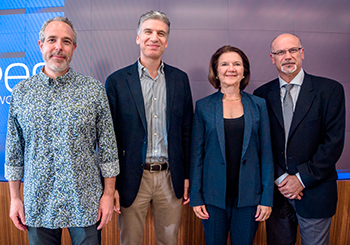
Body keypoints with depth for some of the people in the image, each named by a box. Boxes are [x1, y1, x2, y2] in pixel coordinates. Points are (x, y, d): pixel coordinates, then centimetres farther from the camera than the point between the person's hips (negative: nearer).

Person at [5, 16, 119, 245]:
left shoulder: (94, 89, -6)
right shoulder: (21, 92, 1)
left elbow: (108, 147, -4)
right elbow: (14, 150, 7)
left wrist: (109, 193, -4)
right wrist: (15, 198, 7)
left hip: (85, 202, -1)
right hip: (37, 203, 2)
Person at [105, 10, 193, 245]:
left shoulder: (180, 79, 3)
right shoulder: (117, 81, -4)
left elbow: (186, 131, 6)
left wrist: (187, 176, 5)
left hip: (170, 178, 2)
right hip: (132, 179, -2)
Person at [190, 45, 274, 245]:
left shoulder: (259, 105, 2)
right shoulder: (203, 106, -1)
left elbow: (266, 153, 2)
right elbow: (196, 154, 0)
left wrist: (267, 198, -1)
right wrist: (196, 197, -2)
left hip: (249, 195, 1)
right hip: (214, 196, -1)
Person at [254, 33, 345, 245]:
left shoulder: (330, 90, -4)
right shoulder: (262, 94, 2)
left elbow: (334, 141, -9)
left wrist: (302, 178, -12)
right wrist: (279, 179, -8)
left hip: (315, 190, -1)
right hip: (276, 190, 2)